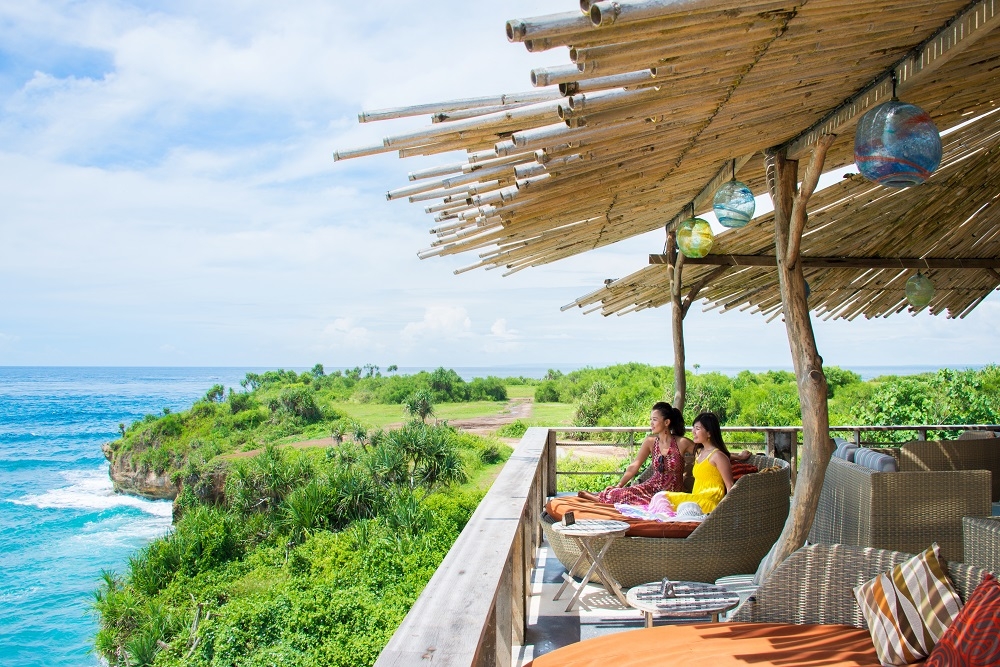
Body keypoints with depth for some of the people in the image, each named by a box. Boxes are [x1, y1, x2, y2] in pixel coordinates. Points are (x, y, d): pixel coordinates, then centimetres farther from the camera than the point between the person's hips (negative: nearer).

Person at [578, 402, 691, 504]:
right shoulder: (650, 442, -1)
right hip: (652, 487, 3)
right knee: (624, 493, -23)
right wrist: (618, 486, -6)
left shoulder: (681, 443, -13)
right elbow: (634, 466, 0)